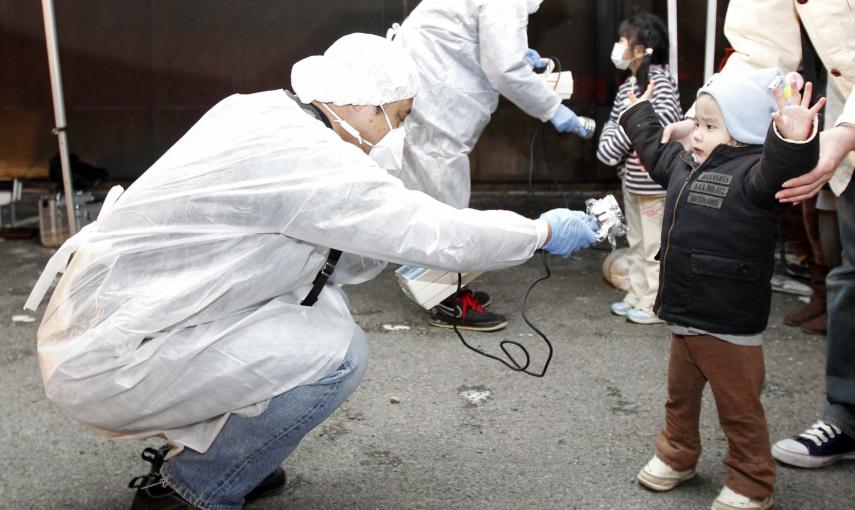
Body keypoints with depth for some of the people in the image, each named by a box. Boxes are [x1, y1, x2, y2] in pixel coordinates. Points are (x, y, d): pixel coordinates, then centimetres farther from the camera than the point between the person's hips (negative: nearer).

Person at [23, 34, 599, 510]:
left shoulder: (265, 114, 5)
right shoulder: (305, 155, -22)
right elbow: (438, 234, -19)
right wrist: (545, 231, -5)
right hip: (108, 361, -9)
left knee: (322, 301, 10)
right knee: (336, 353, -15)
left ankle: (197, 451, 18)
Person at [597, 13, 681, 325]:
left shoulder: (659, 78, -14)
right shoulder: (627, 86, 13)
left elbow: (668, 117, -28)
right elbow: (613, 122, 15)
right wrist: (608, 145, -5)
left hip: (654, 180, -9)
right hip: (631, 178, 9)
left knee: (654, 245, 0)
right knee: (636, 241, 17)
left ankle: (656, 304, 9)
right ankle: (637, 296, 28)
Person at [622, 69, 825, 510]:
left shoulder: (752, 173, -17)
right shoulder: (686, 167, 9)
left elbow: (780, 172, -40)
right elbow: (656, 151, 30)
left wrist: (793, 141, -60)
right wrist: (639, 115, 43)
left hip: (729, 325, -8)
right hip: (684, 316, 8)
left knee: (738, 408, 7)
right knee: (680, 395, 23)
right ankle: (677, 456, 43)